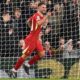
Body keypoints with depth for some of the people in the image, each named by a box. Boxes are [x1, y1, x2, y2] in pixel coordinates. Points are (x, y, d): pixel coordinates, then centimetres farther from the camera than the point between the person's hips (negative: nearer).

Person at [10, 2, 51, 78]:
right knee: (25, 55, -4)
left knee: (42, 54, 0)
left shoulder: (38, 15, 13)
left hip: (36, 39, 9)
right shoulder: (37, 15, -15)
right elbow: (39, 23, -37)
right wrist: (46, 16, -32)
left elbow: (28, 21, 27)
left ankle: (28, 65, 12)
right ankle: (14, 70, 8)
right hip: (31, 39, -9)